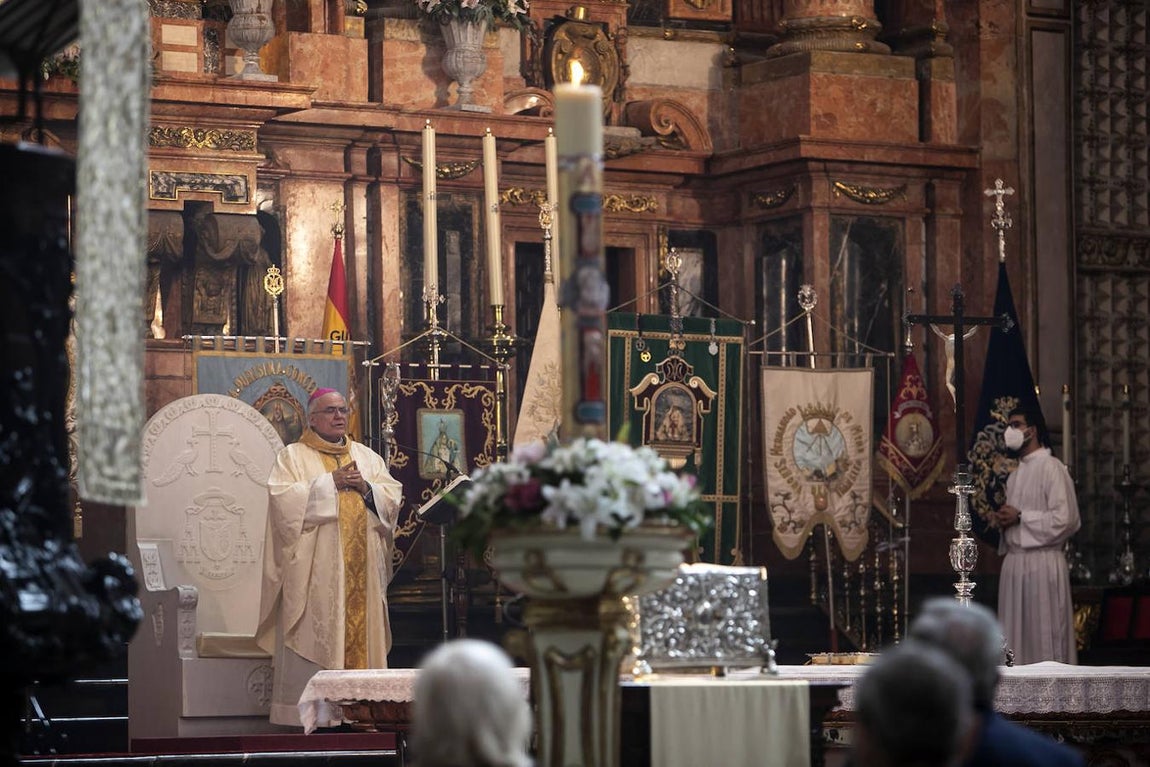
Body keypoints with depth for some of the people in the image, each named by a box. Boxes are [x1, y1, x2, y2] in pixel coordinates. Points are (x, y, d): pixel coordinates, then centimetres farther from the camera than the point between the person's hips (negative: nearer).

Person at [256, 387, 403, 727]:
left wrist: (366, 488, -8)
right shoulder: (293, 457, 5)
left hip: (361, 569, 4)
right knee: (314, 634, -9)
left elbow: (392, 497, 11)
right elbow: (282, 497, -10)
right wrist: (330, 483, -11)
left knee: (361, 631, 0)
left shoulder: (367, 457, 18)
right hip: (314, 569, -4)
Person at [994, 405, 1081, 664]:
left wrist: (1019, 517, -12)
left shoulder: (1051, 467, -7)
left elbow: (1065, 519, -16)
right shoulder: (1015, 475, 18)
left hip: (1042, 562, -8)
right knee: (1017, 638, 7)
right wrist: (1003, 521, 3)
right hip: (1014, 562, 8)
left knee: (1044, 635, -6)